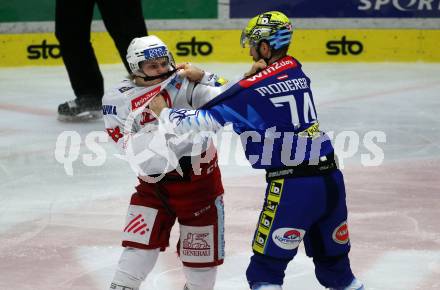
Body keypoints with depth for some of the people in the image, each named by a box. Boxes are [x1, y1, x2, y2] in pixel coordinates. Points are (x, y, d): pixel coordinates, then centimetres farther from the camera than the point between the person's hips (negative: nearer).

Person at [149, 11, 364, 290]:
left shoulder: (253, 88, -10)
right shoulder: (295, 71, 11)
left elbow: (206, 120, -3)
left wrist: (164, 112, 11)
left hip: (292, 184, -7)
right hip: (331, 177, 7)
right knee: (335, 263, 19)